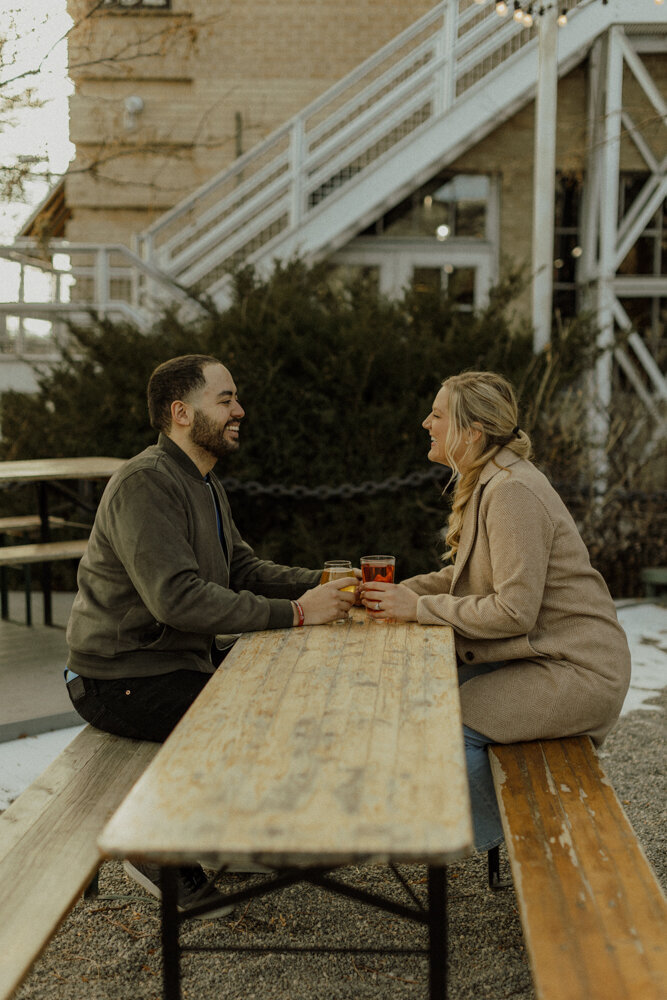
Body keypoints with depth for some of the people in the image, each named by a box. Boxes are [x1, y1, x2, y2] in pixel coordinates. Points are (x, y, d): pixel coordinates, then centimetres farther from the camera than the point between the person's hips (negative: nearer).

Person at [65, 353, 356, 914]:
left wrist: (321, 583, -3)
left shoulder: (202, 482, 12)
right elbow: (178, 598, -32)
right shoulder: (145, 484, -23)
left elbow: (242, 567, 12)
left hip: (180, 657, 10)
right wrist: (294, 612, -30)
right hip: (124, 678, -10)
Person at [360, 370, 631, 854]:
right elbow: (466, 575, 16)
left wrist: (419, 608, -17)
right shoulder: (489, 483, 9)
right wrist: (399, 592, 2)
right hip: (541, 655, 10)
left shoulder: (512, 491, -22)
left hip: (578, 673, -10)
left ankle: (496, 838, 9)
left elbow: (514, 610, -24)